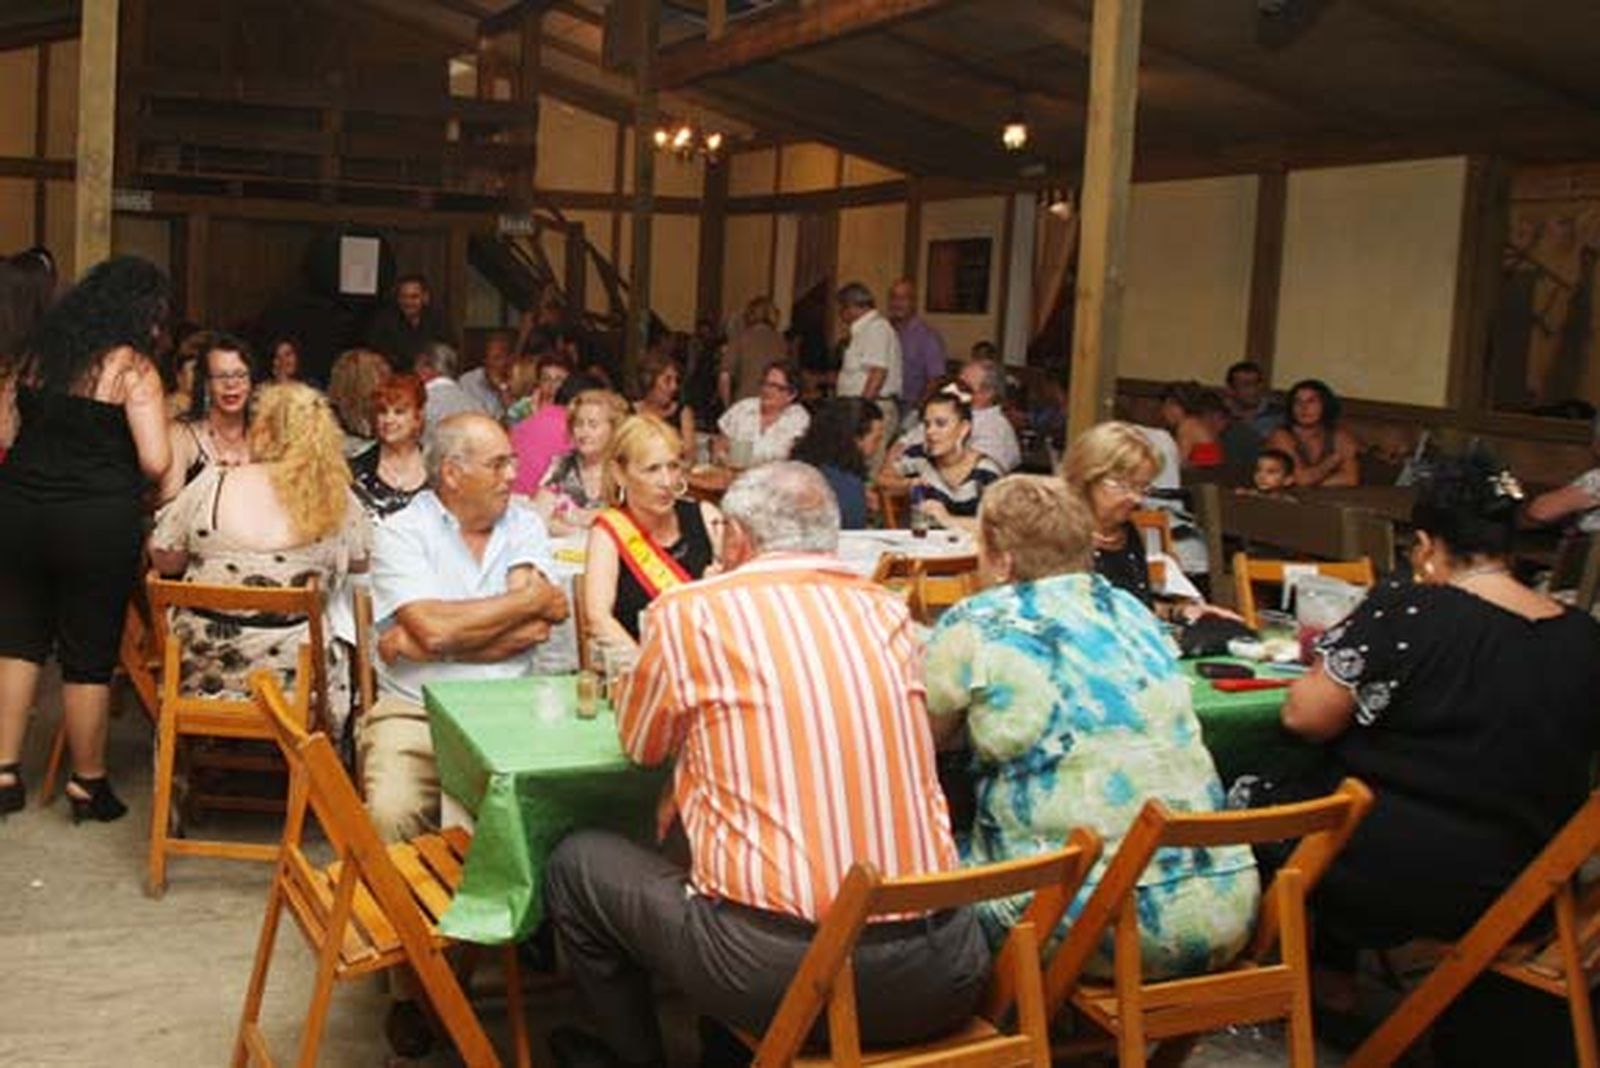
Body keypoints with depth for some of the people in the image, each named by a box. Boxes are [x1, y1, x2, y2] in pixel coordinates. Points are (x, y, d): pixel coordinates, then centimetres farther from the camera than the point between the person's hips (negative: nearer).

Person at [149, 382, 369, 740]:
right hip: (296, 677, 0)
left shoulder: (213, 485, -10)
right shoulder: (338, 499, -7)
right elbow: (361, 565, 10)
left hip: (202, 671, 1)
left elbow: (164, 560, 1)